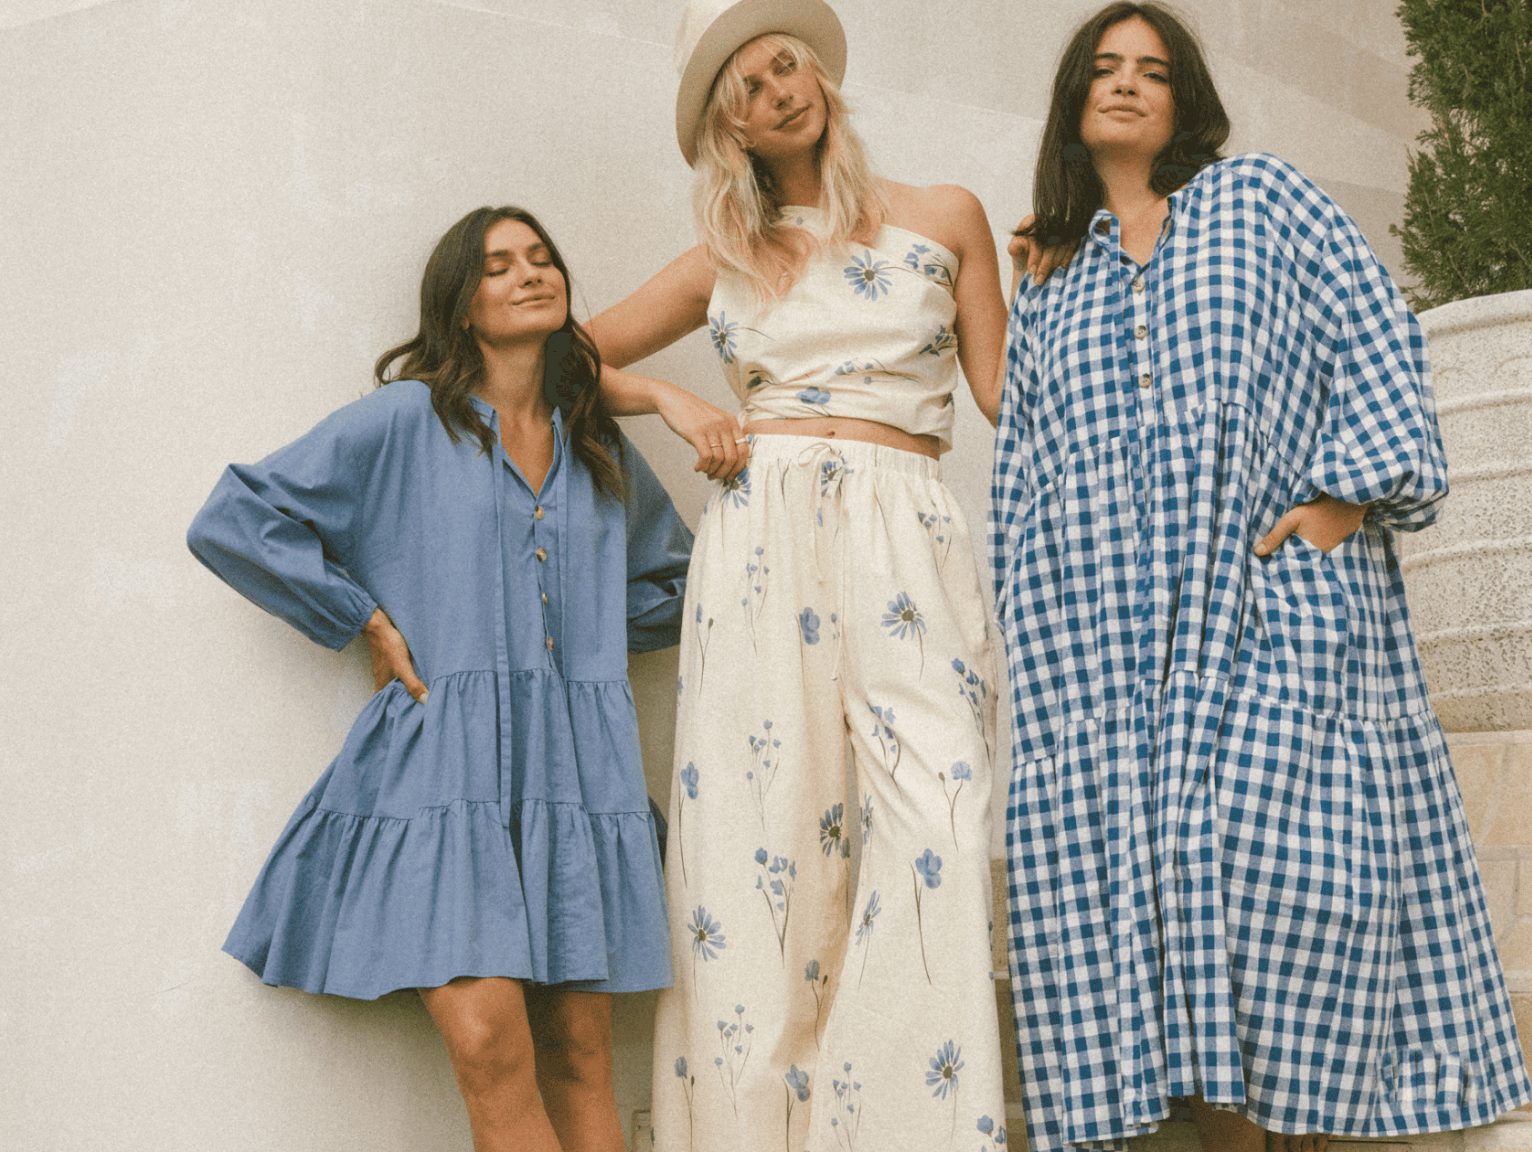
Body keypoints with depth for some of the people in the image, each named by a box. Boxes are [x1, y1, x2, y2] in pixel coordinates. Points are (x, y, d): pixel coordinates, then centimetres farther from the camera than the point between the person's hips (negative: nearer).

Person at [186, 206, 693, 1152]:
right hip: (445, 763, -4)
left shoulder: (603, 453, 18)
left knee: (581, 1060, 1)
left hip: (578, 769, 4)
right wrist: (366, 621, 0)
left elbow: (675, 577, 34)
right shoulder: (405, 421, 4)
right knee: (489, 1048, -17)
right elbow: (233, 522, 1)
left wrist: (596, 632, 16)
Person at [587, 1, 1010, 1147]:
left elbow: (1008, 396, 10)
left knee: (933, 810, -15)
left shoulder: (943, 219, 13)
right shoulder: (725, 264, 16)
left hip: (904, 537, -1)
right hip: (757, 538, 1)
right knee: (757, 822, -5)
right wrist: (673, 403, 8)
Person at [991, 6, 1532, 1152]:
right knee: (1128, 868, -8)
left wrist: (1346, 494, -8)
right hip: (1108, 633, 3)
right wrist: (1031, 633, 13)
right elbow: (1022, 485, 22)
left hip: (1277, 593, -3)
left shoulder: (1261, 199, 15)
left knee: (1287, 848, -17)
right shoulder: (1049, 292, 25)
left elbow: (1375, 341, 5)